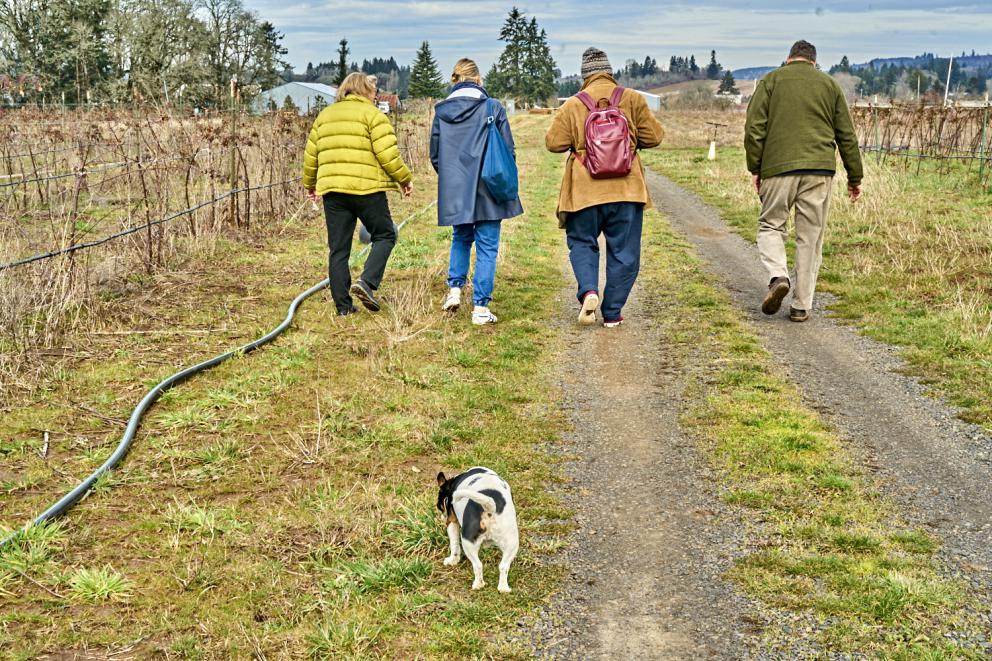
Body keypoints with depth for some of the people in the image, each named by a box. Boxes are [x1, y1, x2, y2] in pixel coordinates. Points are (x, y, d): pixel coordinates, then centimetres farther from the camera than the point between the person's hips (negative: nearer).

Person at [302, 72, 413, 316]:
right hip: (367, 188, -5)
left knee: (338, 249, 8)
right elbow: (388, 154, -9)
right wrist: (404, 179, 4)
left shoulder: (325, 115, 18)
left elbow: (310, 154, 19)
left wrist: (309, 184, 32)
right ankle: (366, 282, -8)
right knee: (385, 235, 11)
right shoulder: (372, 114, 0)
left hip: (332, 190, 5)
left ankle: (343, 305, 9)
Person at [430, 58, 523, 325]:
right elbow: (508, 149, -4)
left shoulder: (442, 111, 2)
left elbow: (434, 155, 6)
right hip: (487, 190, -3)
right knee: (487, 247, 3)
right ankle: (480, 307, 2)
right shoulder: (492, 107, -6)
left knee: (461, 239, 25)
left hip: (454, 190, 3)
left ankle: (454, 288, 11)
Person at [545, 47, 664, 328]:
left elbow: (554, 142, -2)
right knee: (623, 252, 9)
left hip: (585, 189, 0)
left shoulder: (573, 105, 0)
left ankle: (588, 291, -9)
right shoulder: (632, 99, 1)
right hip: (625, 188, 0)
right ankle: (612, 313, 10)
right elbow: (654, 136, 1)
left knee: (582, 242, 16)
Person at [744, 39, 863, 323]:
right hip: (819, 170, 2)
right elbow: (847, 135, 13)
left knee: (770, 225, 12)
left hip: (778, 166, -2)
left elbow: (754, 128, -1)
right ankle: (802, 305, 7)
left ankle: (778, 276, -14)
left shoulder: (771, 80, 9)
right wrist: (854, 177, 18)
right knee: (810, 236, 6)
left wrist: (754, 168, 4)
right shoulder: (829, 84, 15)